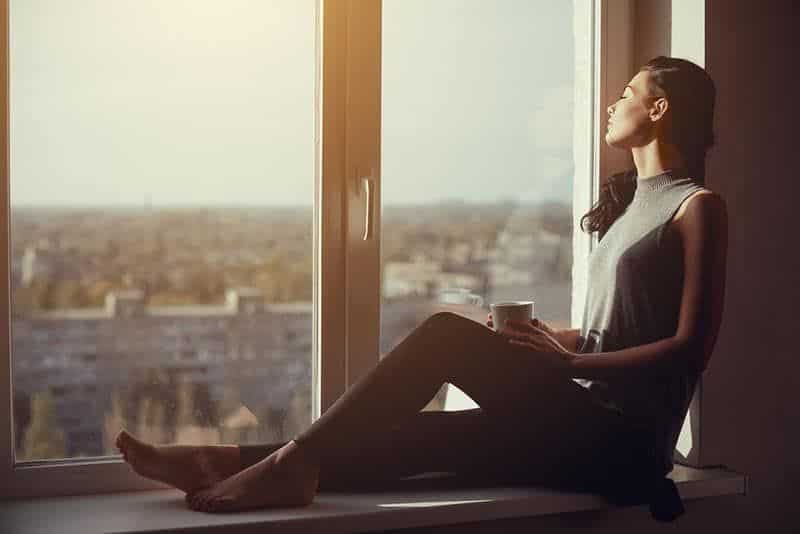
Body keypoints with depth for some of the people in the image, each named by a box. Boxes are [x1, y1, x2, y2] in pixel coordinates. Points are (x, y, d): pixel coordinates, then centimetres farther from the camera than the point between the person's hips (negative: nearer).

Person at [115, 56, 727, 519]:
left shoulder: (698, 205, -2)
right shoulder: (631, 202, 24)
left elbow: (691, 346, -12)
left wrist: (571, 363, -16)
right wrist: (560, 338, 7)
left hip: (625, 437, -7)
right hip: (584, 422, 7)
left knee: (448, 333, -22)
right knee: (406, 435, -9)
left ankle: (296, 460, -22)